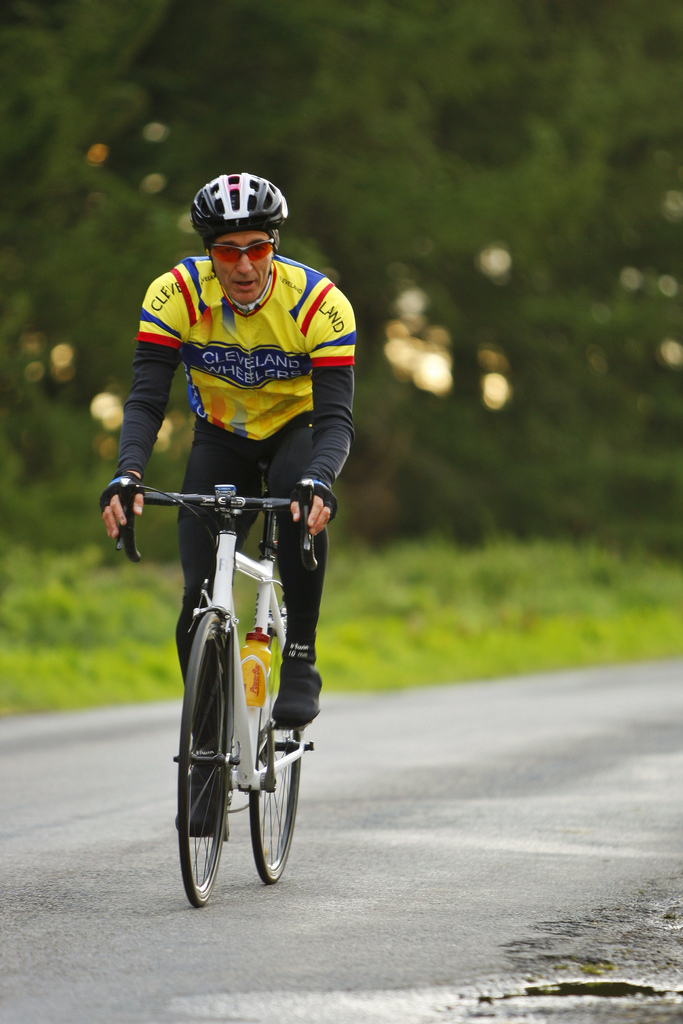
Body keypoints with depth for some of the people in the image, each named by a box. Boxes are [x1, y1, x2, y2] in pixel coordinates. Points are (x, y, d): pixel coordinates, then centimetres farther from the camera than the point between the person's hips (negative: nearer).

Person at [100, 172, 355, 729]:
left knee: (300, 492, -37)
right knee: (202, 594, -14)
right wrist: (127, 474, -45)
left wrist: (319, 481, -52)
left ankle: (301, 660, -26)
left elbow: (336, 416, -32)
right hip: (223, 437, 2)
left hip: (297, 428, -1)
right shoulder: (176, 294, -24)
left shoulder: (320, 302, -27)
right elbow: (146, 400, -26)